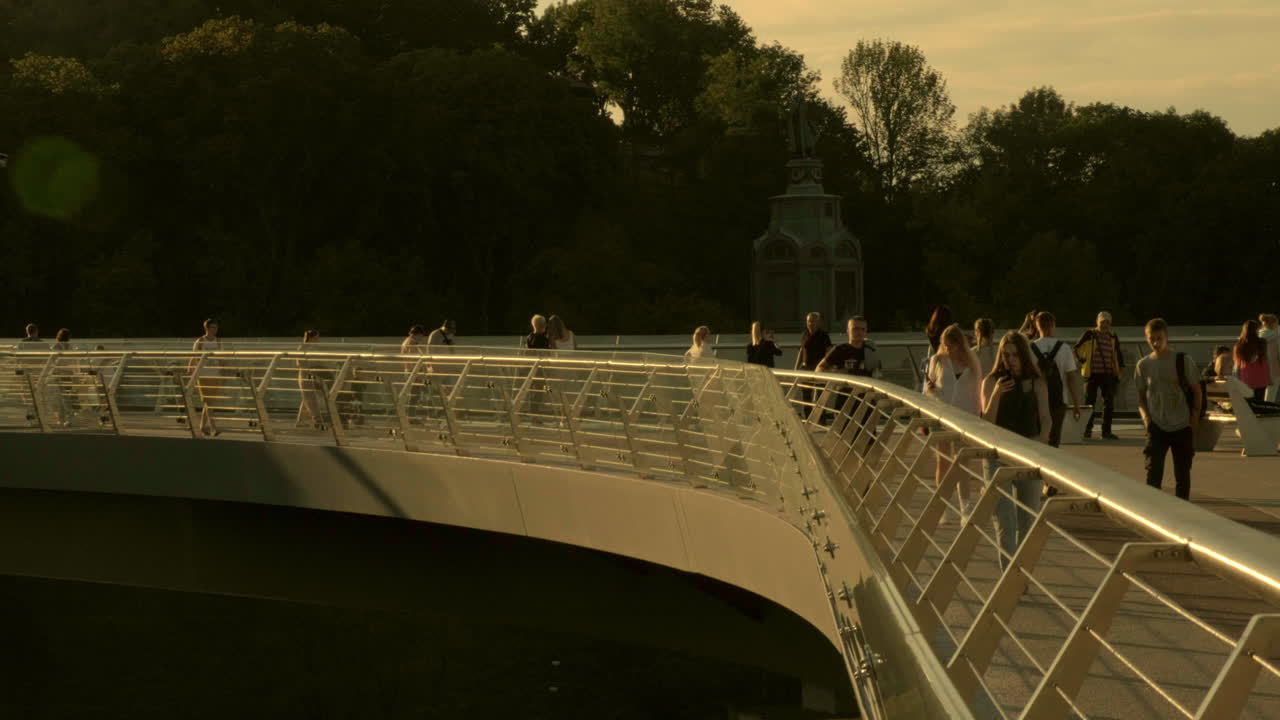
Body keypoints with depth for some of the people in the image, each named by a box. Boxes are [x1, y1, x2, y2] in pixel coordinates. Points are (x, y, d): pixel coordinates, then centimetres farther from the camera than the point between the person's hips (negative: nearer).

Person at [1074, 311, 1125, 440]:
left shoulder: (1113, 337, 12)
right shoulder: (1089, 334, -2)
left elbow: (1118, 353, 25)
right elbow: (1077, 348, 5)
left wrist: (1121, 366, 14)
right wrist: (1081, 361, -4)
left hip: (1108, 375, 4)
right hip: (1092, 374, -4)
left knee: (1109, 403, 3)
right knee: (1089, 402, -3)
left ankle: (1106, 431, 8)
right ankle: (1087, 429, 8)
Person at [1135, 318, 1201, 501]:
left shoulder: (1183, 361, -4)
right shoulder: (1143, 365, 2)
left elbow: (1196, 392, 1)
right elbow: (1141, 396, 10)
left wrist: (1195, 419, -6)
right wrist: (1145, 416, -7)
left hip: (1182, 426, -1)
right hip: (1157, 427, 1)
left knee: (1182, 473, 7)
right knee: (1153, 472, -10)